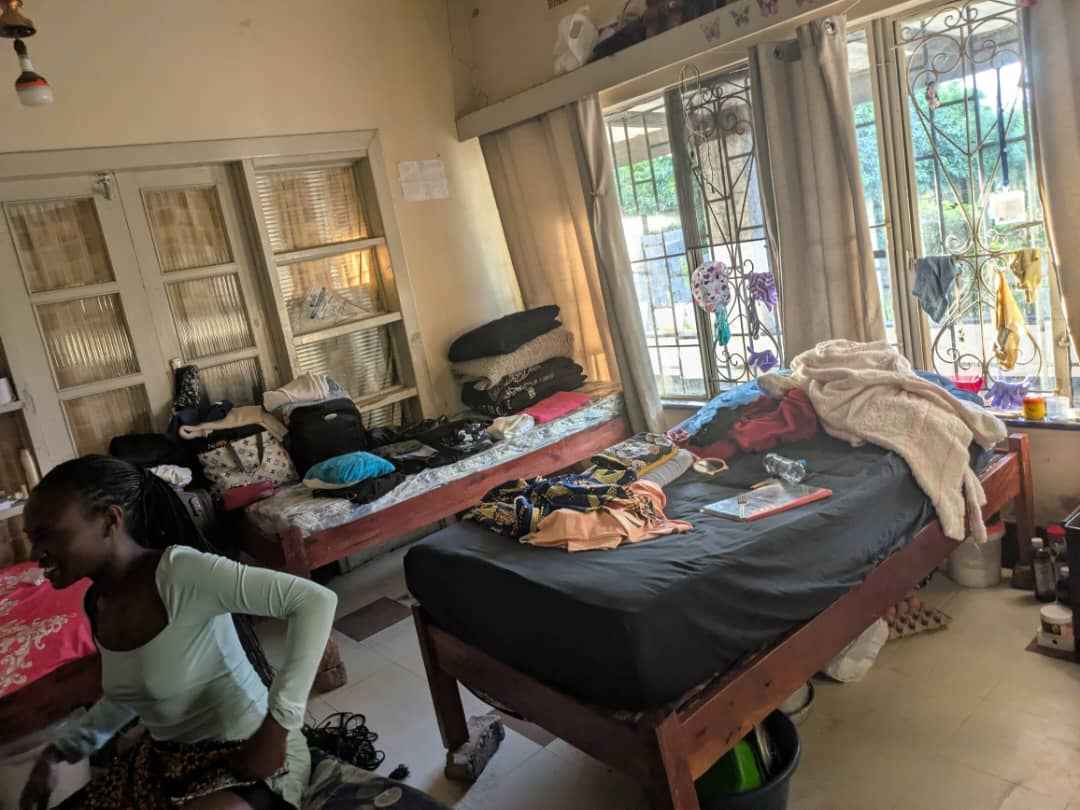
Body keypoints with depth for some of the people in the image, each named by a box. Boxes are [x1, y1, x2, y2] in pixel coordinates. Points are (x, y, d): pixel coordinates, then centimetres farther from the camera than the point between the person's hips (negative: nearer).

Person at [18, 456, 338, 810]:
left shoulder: (181, 571, -27)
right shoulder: (99, 602, 1)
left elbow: (317, 601, -35)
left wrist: (275, 732, -33)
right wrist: (58, 752, 8)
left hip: (246, 755, -8)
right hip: (164, 759, 8)